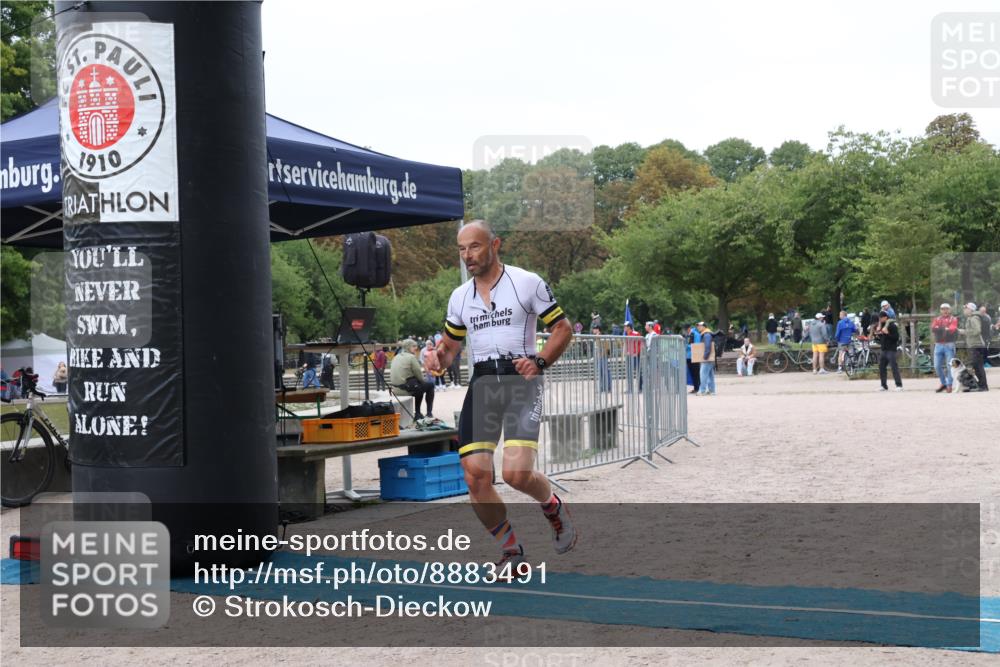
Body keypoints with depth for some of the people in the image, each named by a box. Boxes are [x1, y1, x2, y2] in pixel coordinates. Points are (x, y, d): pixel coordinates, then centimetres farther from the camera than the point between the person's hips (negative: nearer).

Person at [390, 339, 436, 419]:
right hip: (406, 387, -8)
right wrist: (423, 381, 11)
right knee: (430, 385, 14)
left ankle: (417, 414, 31)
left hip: (396, 388, 8)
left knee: (420, 385, 33)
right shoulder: (411, 357, -10)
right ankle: (429, 413, 14)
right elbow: (418, 374, -11)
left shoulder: (396, 357, 14)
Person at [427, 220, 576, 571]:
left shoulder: (527, 282, 0)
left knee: (517, 473, -19)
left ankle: (553, 506, 17)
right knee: (476, 479, -7)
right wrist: (439, 356, 1)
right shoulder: (460, 296, 15)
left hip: (521, 381, -4)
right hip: (481, 384, 5)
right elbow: (450, 343, 25)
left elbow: (563, 328, 2)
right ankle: (511, 551, 13)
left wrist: (539, 362, -14)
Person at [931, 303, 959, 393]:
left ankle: (949, 385, 1)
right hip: (938, 345, 4)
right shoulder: (937, 319, 14)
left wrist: (939, 329, -14)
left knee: (949, 366, -6)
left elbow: (952, 329, -14)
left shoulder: (953, 319, 4)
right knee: (937, 366, 3)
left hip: (949, 345, -4)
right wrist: (945, 329, -18)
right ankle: (943, 383, 19)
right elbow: (933, 328, -5)